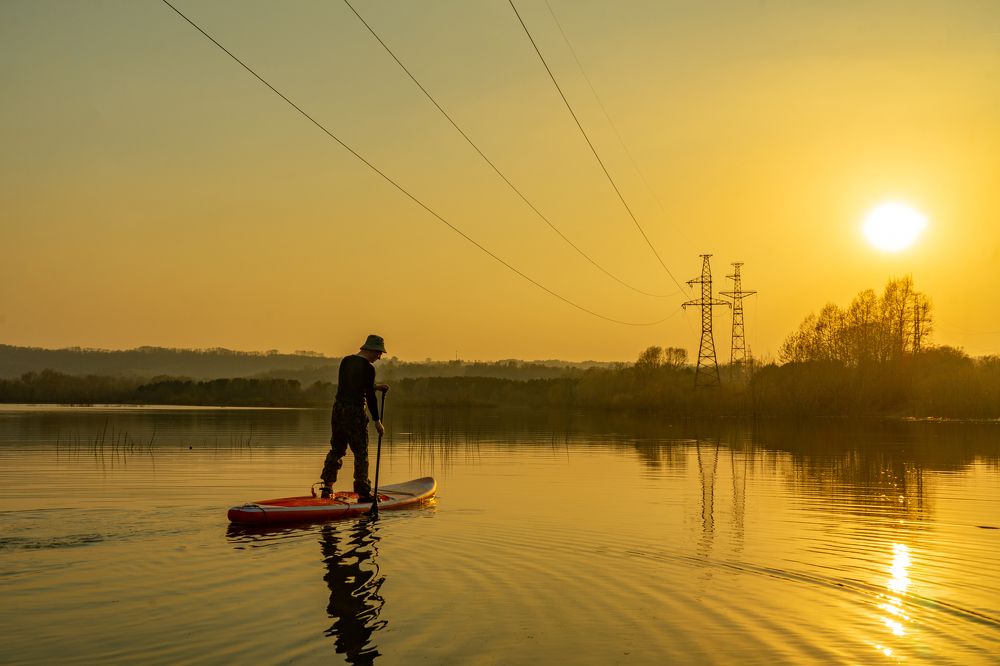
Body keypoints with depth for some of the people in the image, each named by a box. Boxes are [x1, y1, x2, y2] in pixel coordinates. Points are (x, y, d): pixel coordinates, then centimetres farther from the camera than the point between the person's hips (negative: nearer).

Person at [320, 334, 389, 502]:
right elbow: (370, 397, -12)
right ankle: (363, 492, 2)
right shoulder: (368, 368, -12)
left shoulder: (346, 361, 10)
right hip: (355, 412, -7)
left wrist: (375, 386, 24)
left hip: (338, 408, 7)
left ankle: (327, 487, 13)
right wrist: (377, 421, -6)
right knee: (361, 452, 2)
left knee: (336, 449, 16)